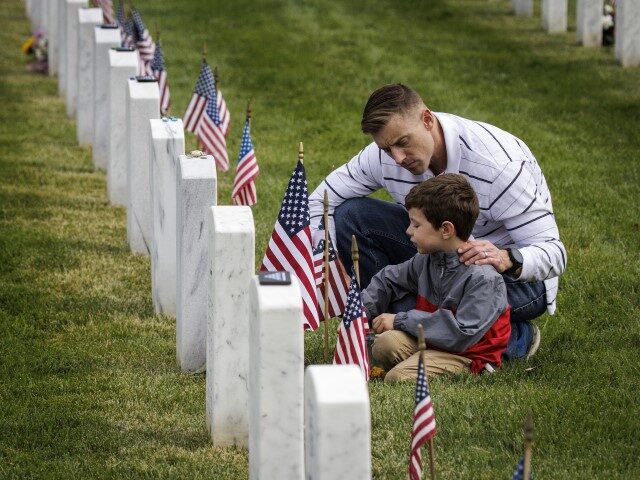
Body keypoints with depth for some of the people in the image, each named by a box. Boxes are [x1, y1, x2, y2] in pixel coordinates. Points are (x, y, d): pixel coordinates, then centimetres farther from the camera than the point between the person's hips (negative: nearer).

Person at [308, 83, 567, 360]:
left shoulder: (500, 164, -29)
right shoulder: (384, 154, -13)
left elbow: (553, 253, -29)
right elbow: (321, 201, -3)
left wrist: (507, 259, -52)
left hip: (515, 276, -6)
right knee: (349, 214, -13)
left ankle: (516, 336, -10)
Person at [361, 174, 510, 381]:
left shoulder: (483, 277, -21)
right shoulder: (427, 259, 5)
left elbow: (462, 334, -26)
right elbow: (388, 280, 23)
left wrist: (401, 320, -20)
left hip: (466, 354, -7)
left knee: (398, 378, -27)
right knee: (384, 343, -24)